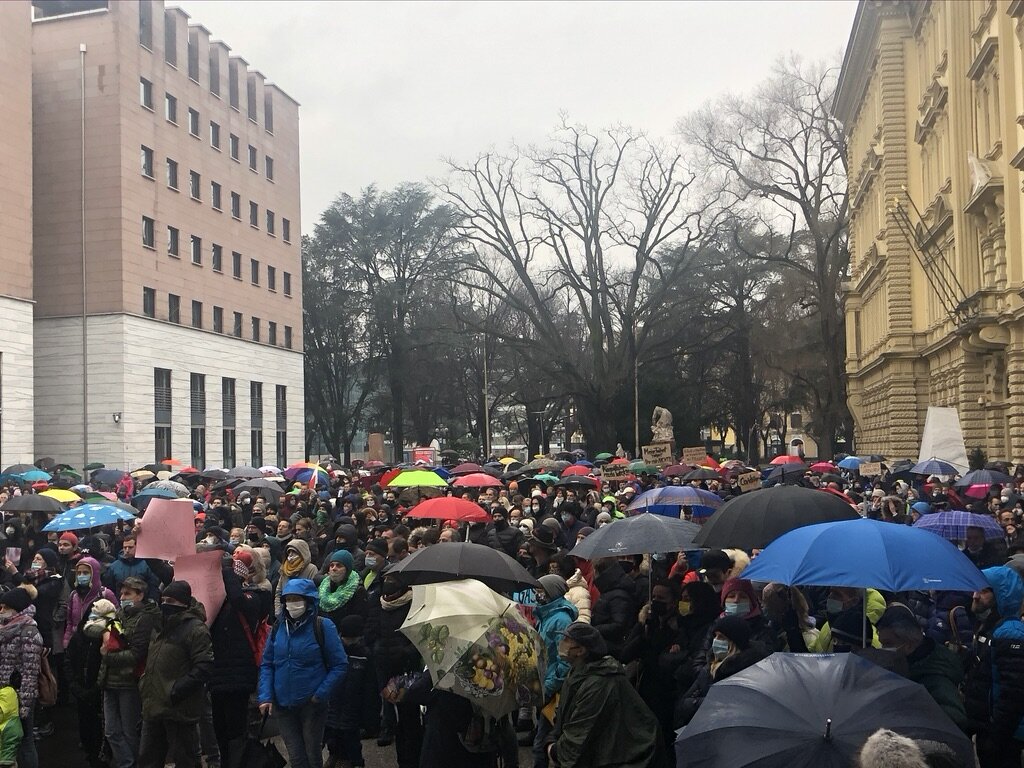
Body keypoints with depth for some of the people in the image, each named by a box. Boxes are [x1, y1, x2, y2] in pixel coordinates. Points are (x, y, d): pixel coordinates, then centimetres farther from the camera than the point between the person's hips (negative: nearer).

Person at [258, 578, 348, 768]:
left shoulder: (322, 626, -10)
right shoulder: (279, 627, 3)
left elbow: (340, 665, -8)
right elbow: (267, 664, 6)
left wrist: (320, 695, -13)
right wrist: (265, 696, -5)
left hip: (312, 704, -3)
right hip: (283, 704, 3)